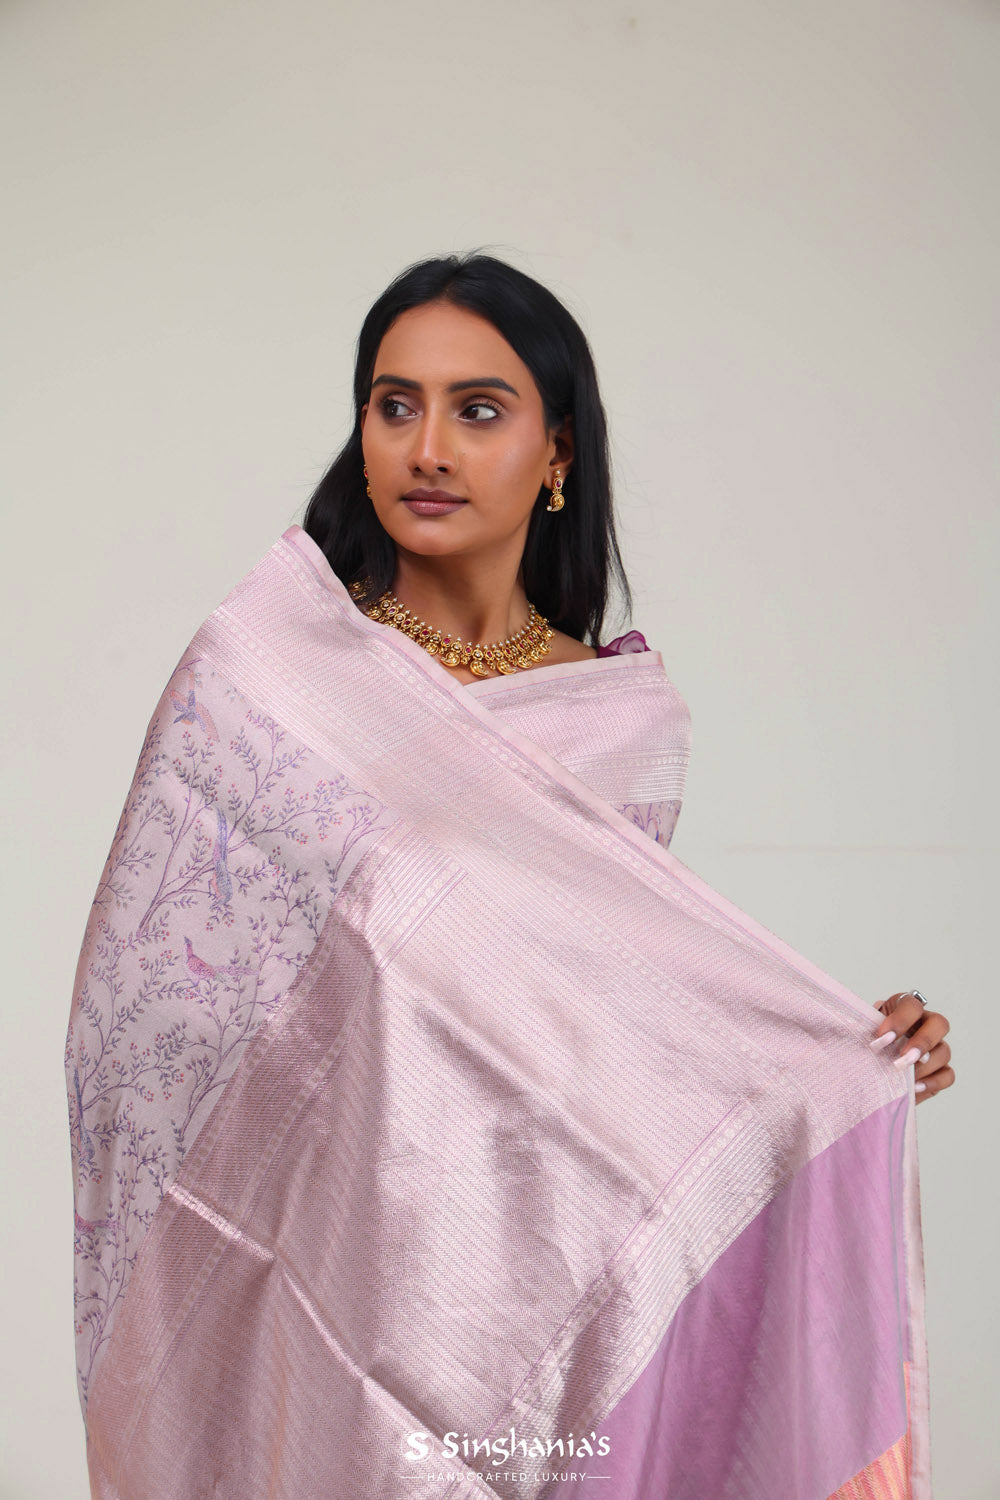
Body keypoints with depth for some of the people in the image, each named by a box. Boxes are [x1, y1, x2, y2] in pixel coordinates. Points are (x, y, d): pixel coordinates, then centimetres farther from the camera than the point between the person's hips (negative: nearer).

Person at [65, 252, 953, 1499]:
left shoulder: (631, 716, -1)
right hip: (324, 1244, -1)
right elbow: (149, 993, -3)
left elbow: (625, 992, 6)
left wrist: (851, 1056, -8)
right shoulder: (255, 673, -7)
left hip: (545, 1250, 2)